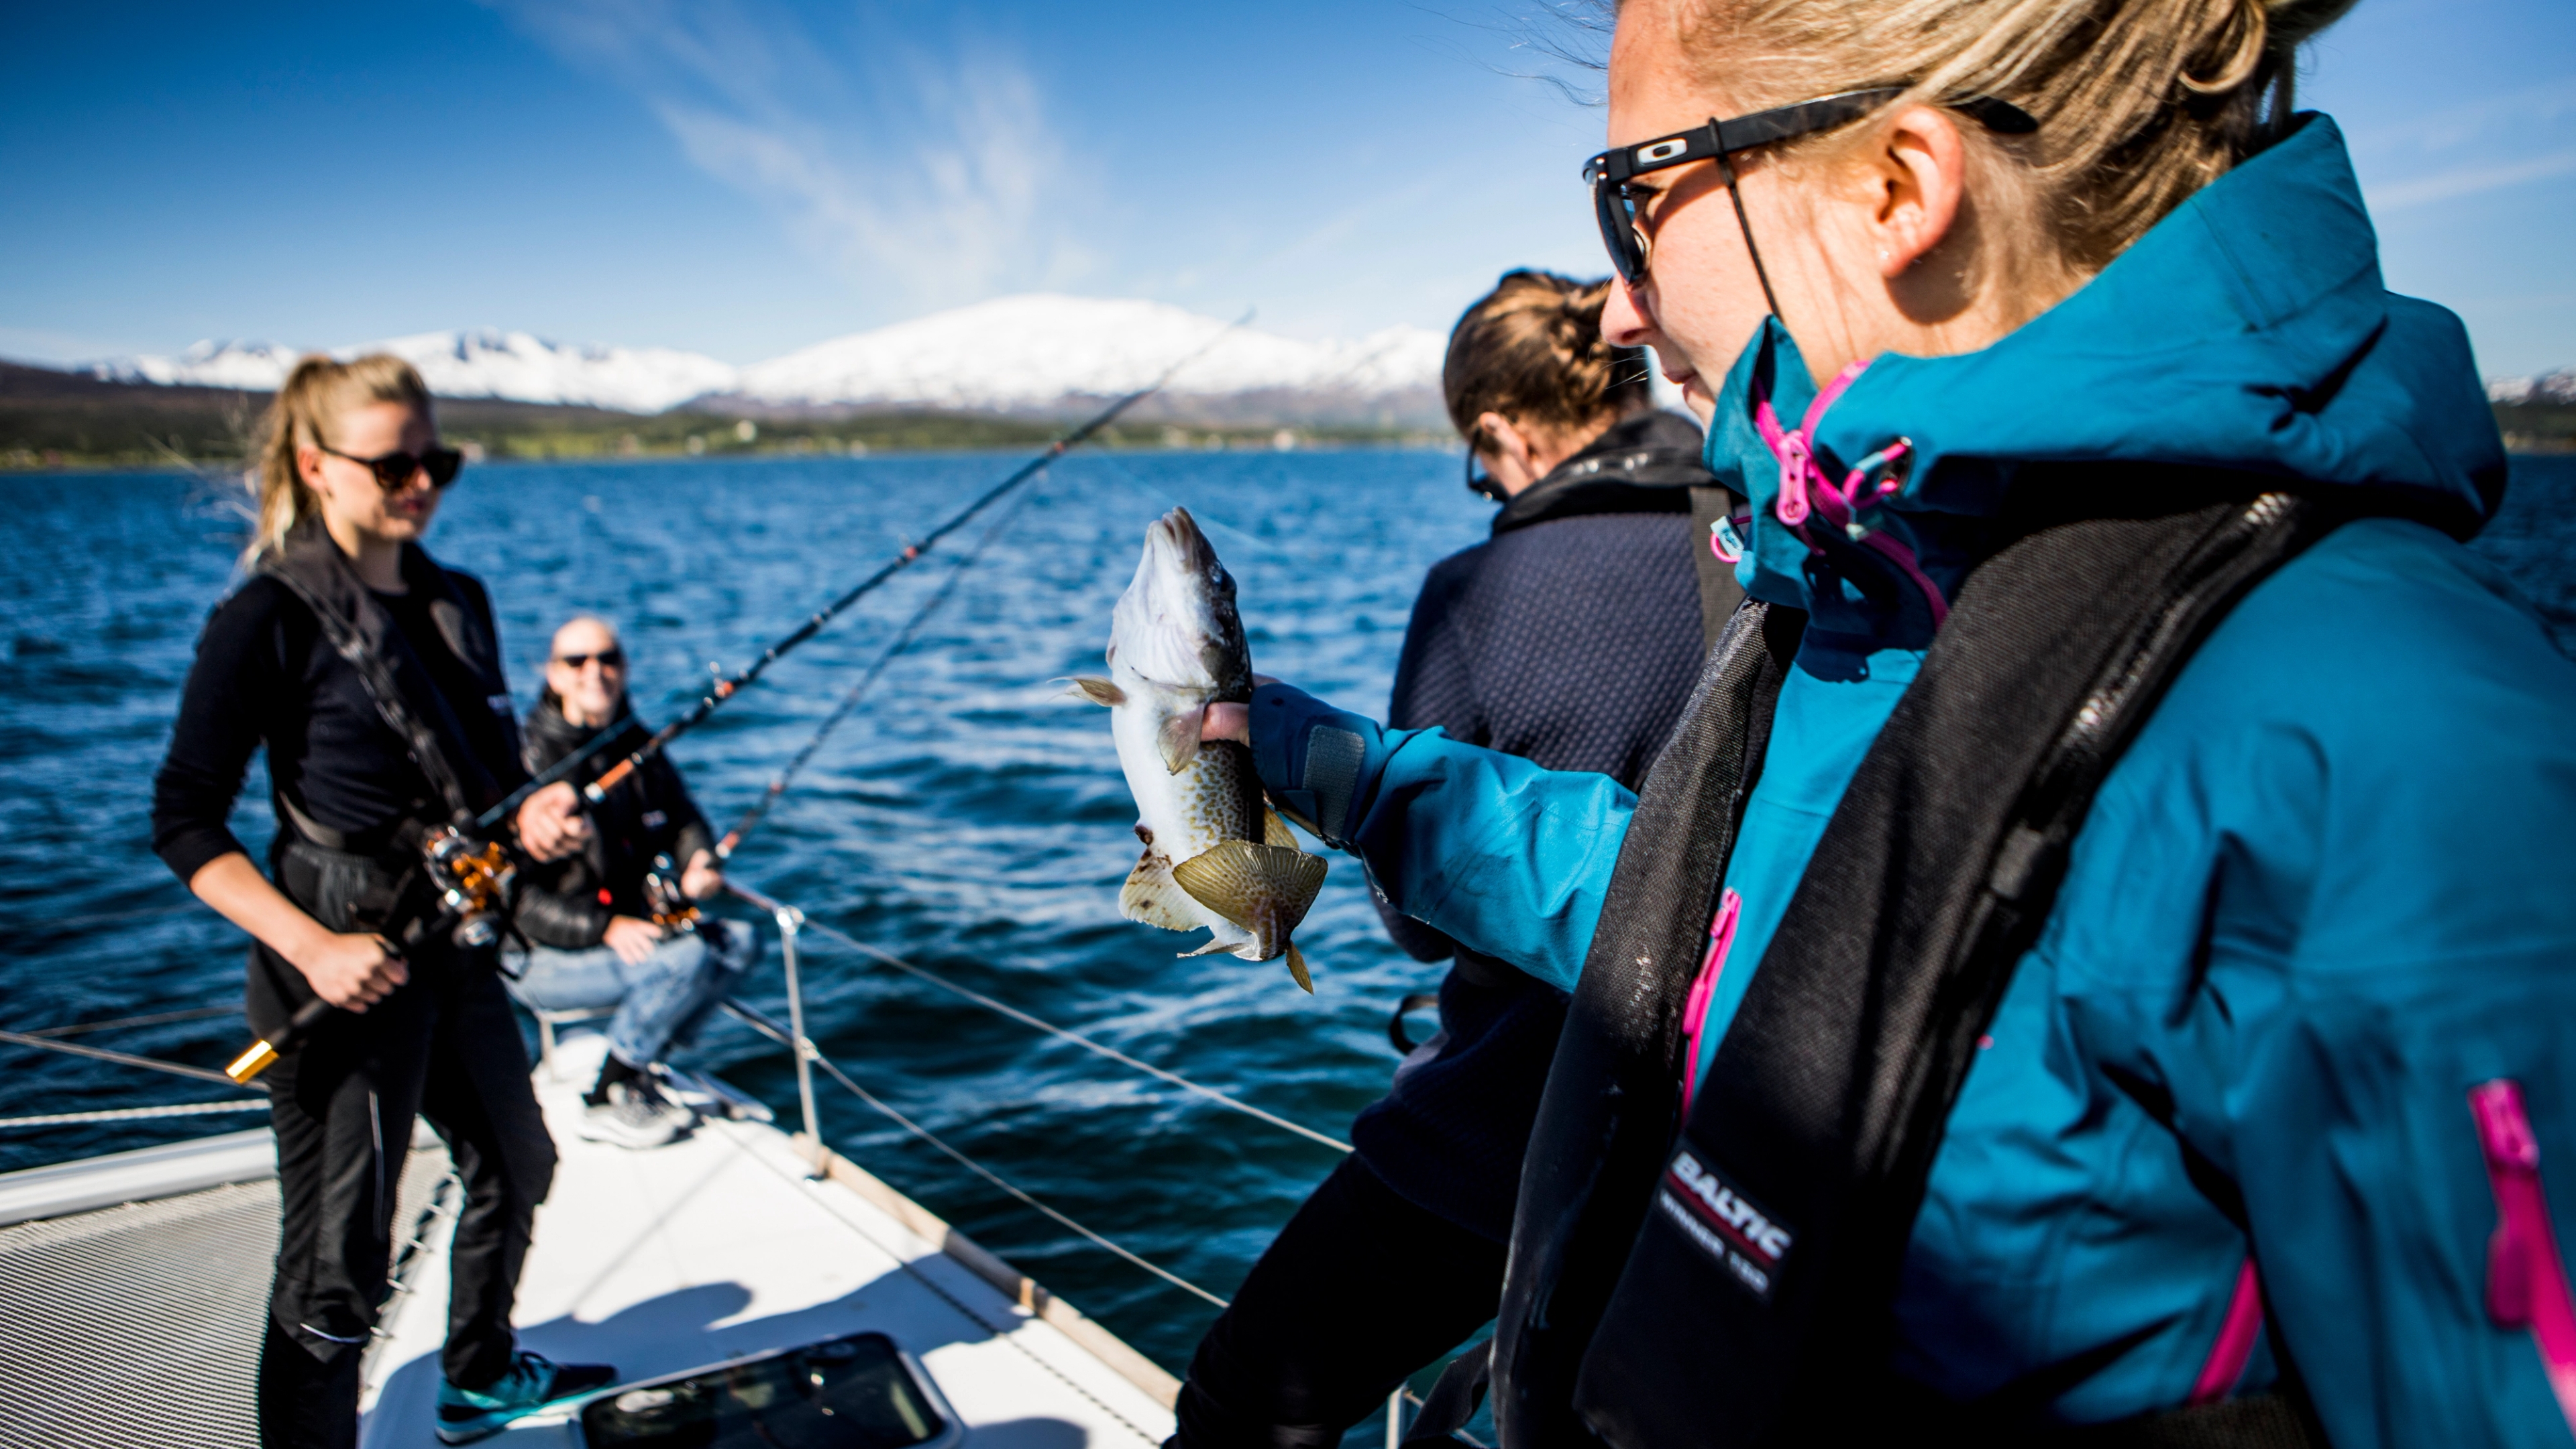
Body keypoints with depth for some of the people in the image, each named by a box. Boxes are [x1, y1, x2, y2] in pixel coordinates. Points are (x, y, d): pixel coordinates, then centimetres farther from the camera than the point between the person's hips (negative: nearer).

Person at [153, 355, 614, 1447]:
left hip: (452, 942, 8)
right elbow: (184, 823, -15)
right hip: (346, 966, -8)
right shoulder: (270, 618, -14)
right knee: (337, 1257, -3)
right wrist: (314, 948, -26)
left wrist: (534, 813, -8)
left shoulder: (458, 602, 7)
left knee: (513, 1168, 25)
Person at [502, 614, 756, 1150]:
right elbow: (515, 897, -20)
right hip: (540, 957, -8)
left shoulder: (638, 744, 5)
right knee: (683, 959, -28)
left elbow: (683, 820, 15)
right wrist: (605, 928, -31)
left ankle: (637, 1071, -2)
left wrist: (698, 865, -10)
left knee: (737, 941, -10)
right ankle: (607, 1101, -9)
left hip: (632, 923, 8)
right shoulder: (528, 759, -17)